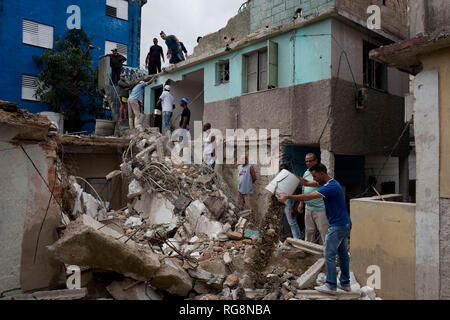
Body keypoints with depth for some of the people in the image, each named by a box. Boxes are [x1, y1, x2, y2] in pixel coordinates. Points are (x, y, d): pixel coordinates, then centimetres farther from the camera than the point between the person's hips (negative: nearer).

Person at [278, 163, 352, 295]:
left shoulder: (331, 187, -22)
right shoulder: (329, 183, 11)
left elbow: (308, 197, -28)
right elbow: (307, 183, 18)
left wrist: (287, 197, -25)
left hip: (337, 226, -10)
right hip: (345, 224, 10)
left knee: (329, 255, -3)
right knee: (342, 253, 16)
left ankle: (331, 286, 4)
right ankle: (345, 283, 25)